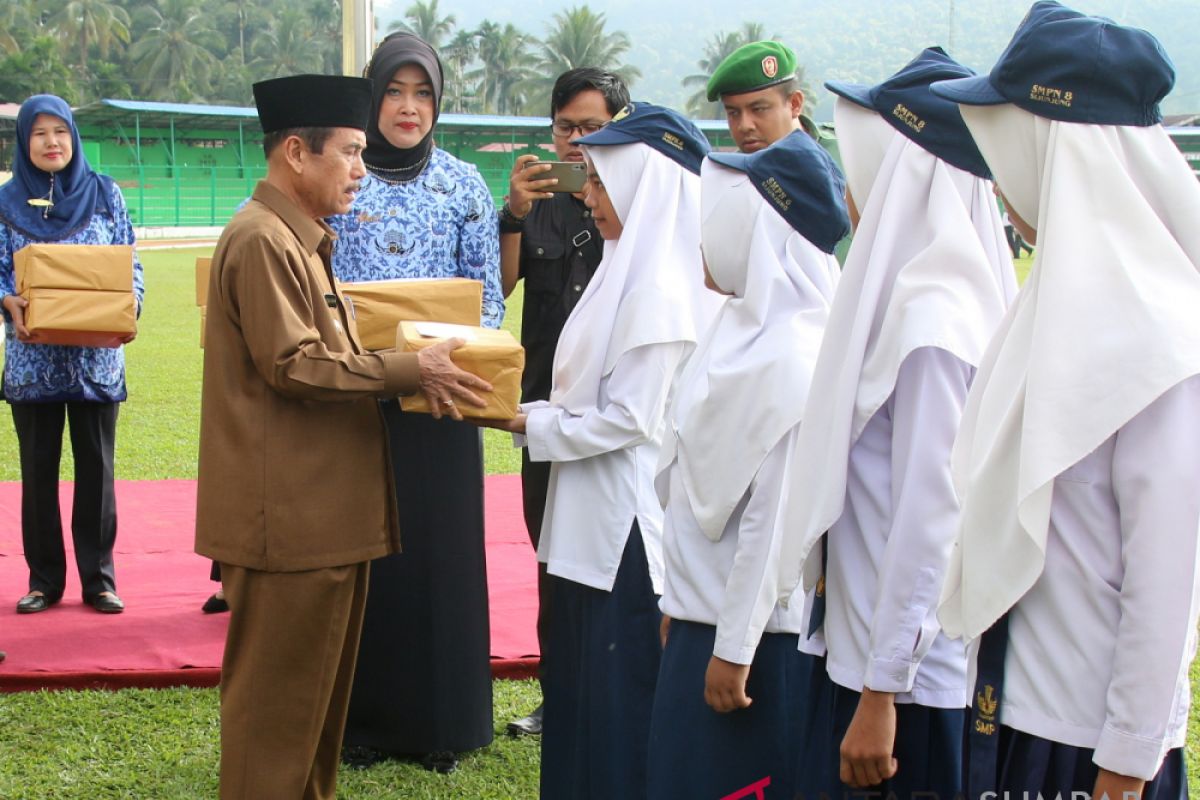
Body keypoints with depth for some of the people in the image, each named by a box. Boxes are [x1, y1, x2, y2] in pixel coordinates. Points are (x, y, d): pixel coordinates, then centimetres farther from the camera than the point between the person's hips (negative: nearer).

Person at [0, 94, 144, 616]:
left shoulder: (104, 194, 4)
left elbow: (130, 266, 4)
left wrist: (128, 311, -14)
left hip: (96, 356, 0)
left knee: (96, 466, 3)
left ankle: (98, 578, 12)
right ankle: (44, 579, 15)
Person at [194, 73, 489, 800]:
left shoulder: (301, 240, 18)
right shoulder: (262, 241, -16)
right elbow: (291, 363, -21)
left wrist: (407, 370, 10)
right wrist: (407, 371, -17)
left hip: (325, 506, 11)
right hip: (289, 513, -11)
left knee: (321, 679, 19)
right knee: (279, 689, -1)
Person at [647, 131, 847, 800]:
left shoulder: (788, 356, -20)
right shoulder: (748, 327, 7)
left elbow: (774, 520, -21)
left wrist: (734, 650, -18)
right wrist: (679, 603, 17)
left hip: (752, 631, -9)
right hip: (702, 614, 9)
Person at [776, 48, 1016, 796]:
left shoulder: (929, 316, -19)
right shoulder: (925, 292, 7)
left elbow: (927, 520, -21)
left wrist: (881, 693, -19)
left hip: (906, 672, -8)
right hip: (868, 648, 8)